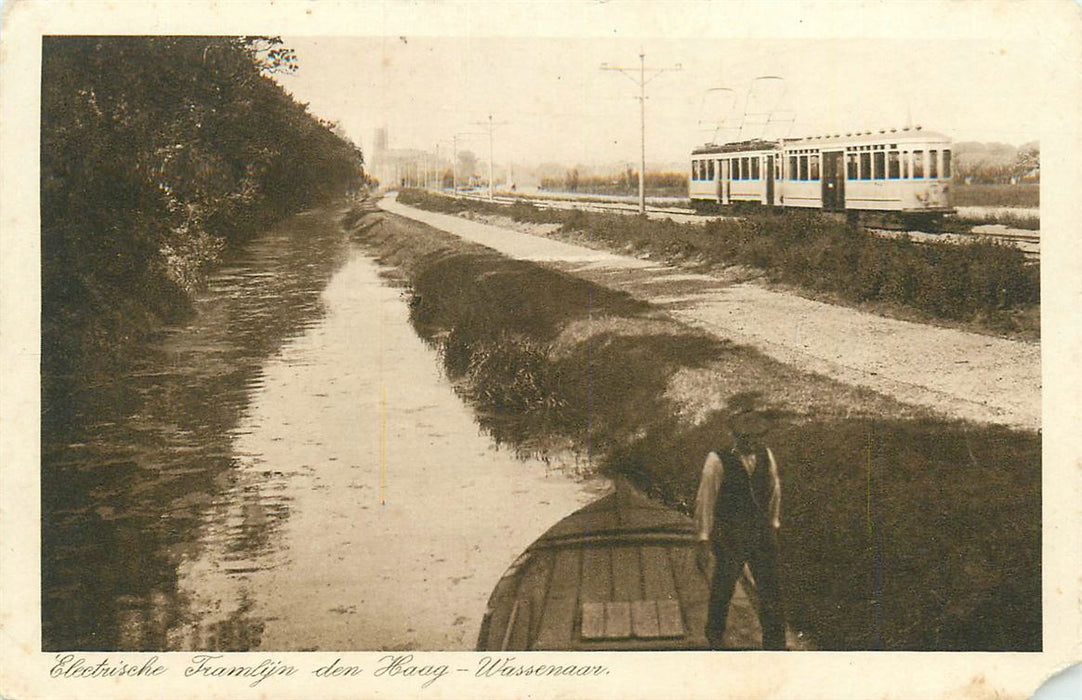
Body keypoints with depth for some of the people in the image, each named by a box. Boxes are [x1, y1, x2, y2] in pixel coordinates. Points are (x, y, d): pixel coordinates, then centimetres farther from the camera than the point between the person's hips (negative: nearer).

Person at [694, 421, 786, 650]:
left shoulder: (766, 456, 1)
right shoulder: (717, 461, -14)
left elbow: (775, 491, 15)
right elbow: (705, 501, -10)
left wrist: (773, 524, 16)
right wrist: (704, 541, -9)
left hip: (762, 533, 4)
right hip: (729, 535, -4)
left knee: (771, 592, 3)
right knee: (722, 592, 10)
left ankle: (775, 647, 14)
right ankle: (714, 641, 34)